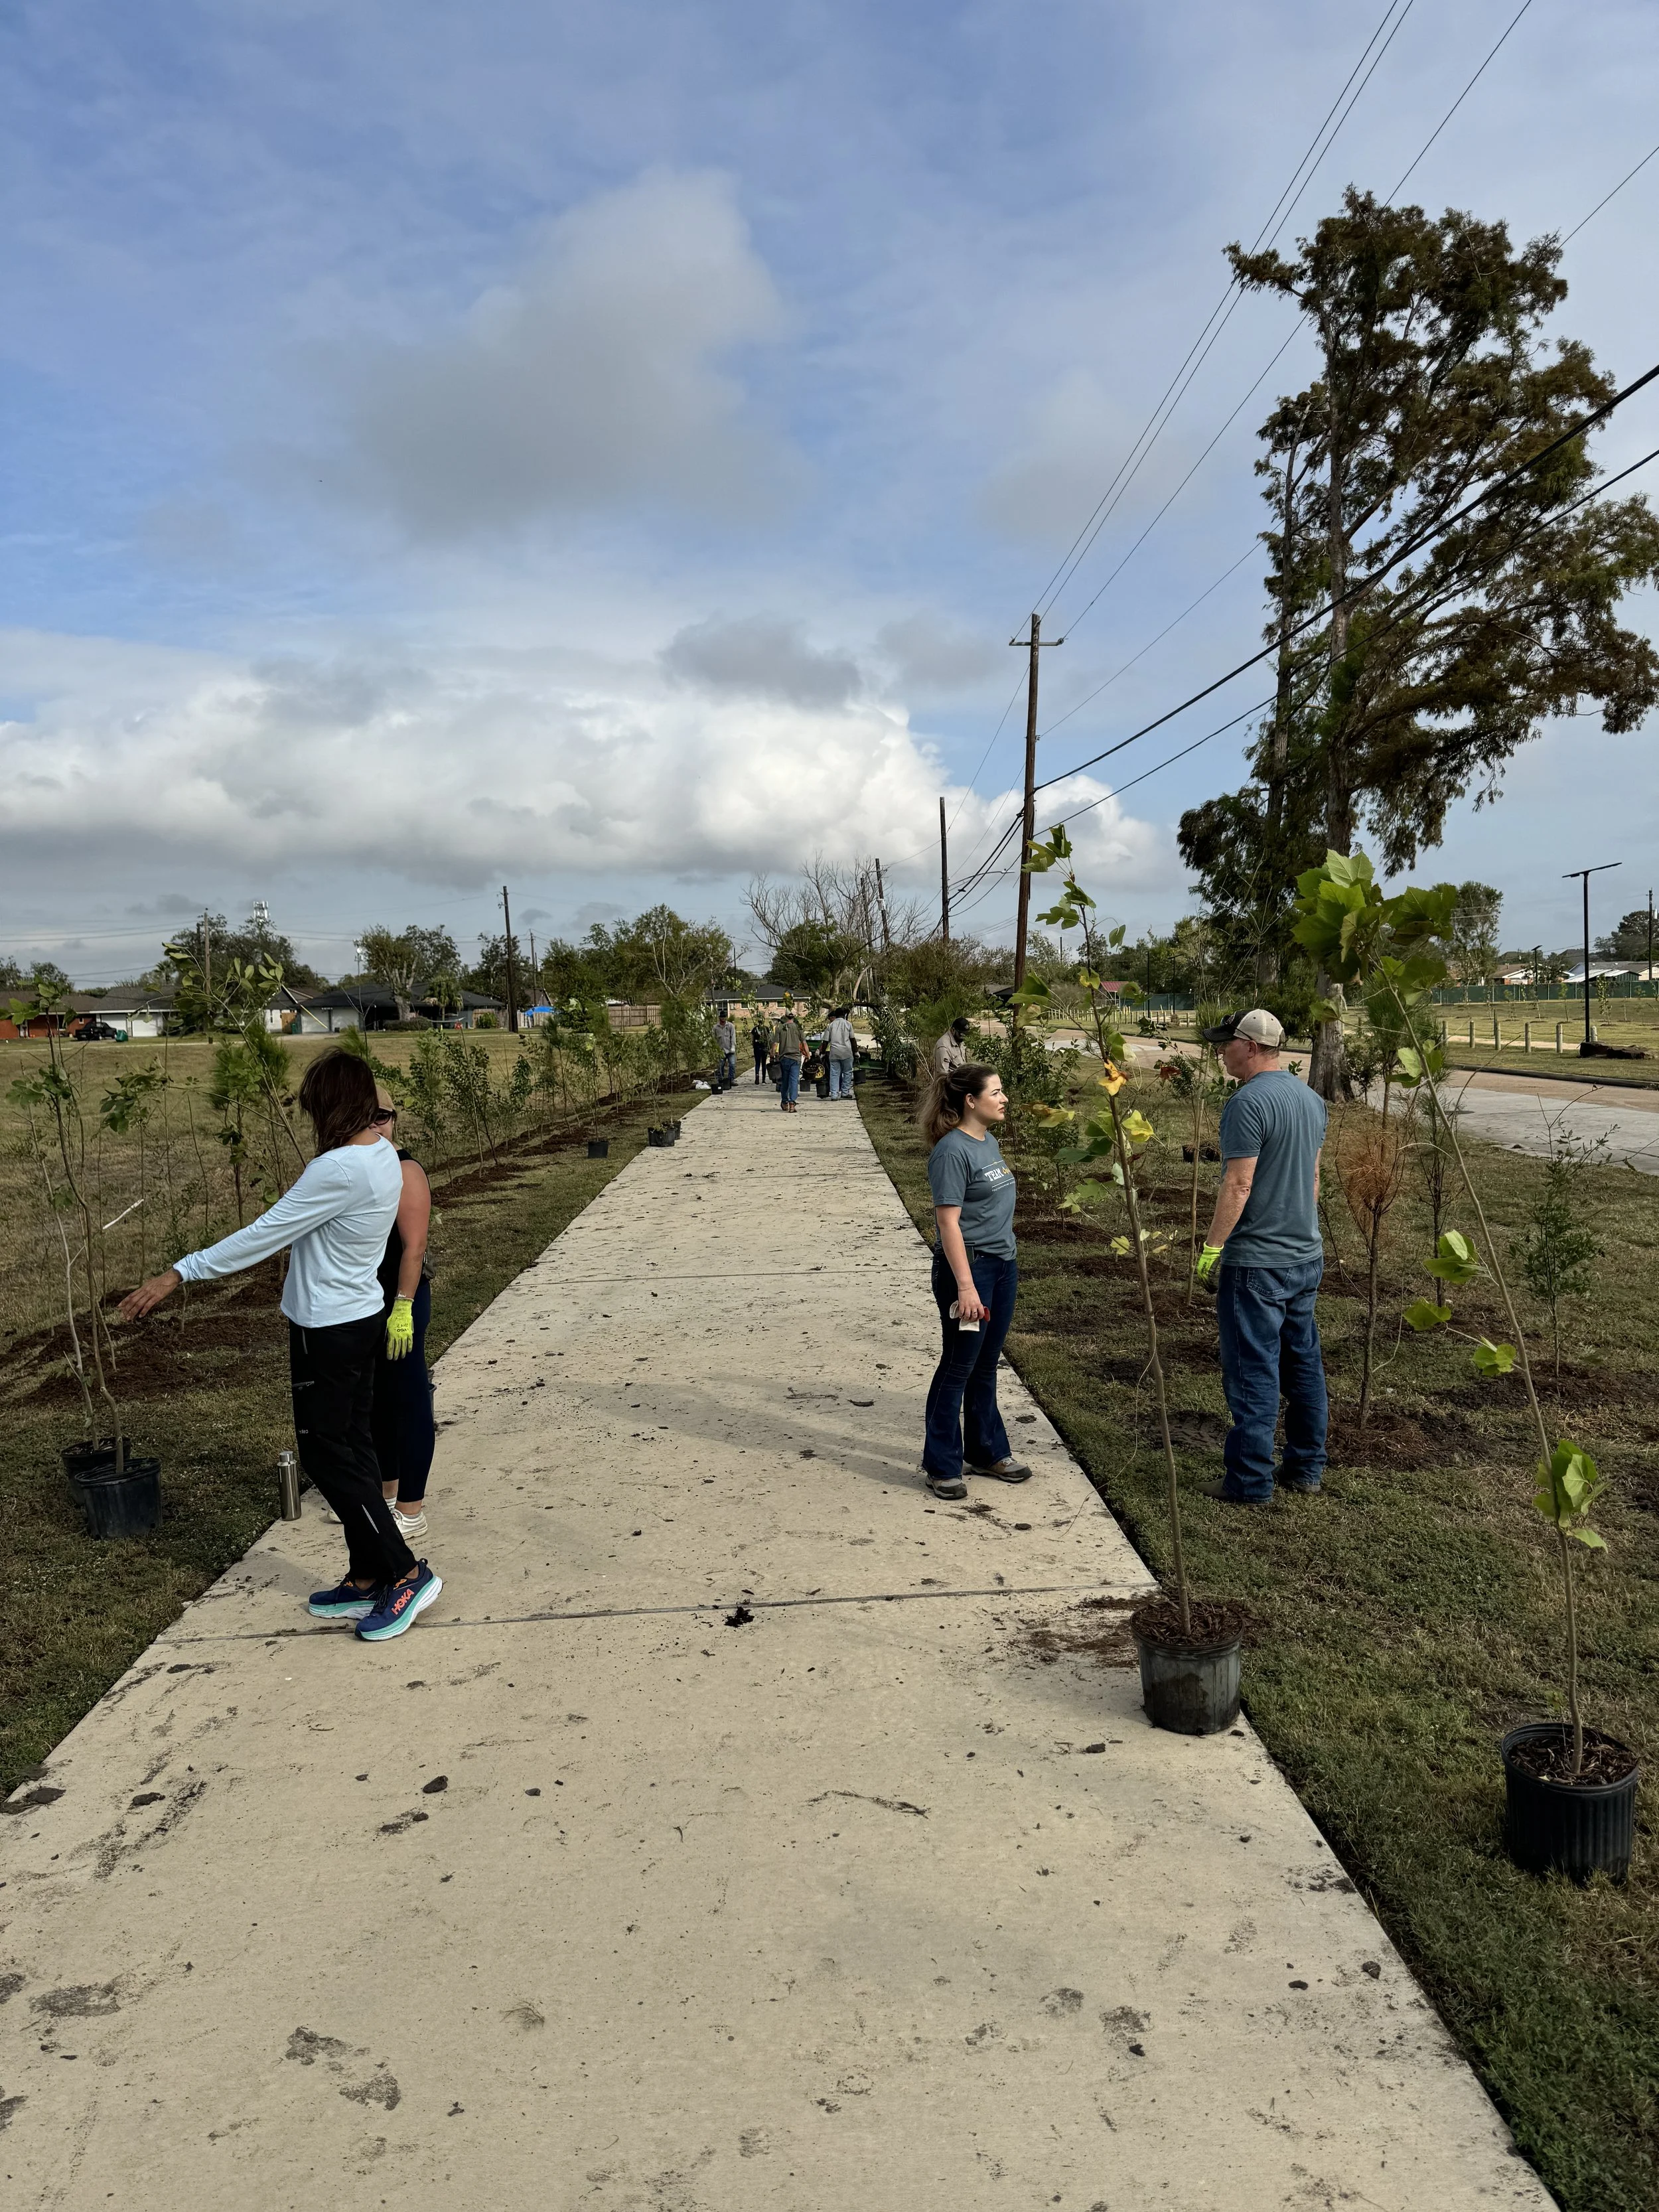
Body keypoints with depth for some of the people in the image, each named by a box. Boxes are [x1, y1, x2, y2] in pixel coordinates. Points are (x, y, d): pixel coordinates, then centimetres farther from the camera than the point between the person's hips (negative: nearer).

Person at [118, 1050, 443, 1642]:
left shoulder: (338, 1170, -26)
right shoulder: (382, 1154, 1)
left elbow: (263, 1235, -22)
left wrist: (179, 1274, -17)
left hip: (328, 1331, -9)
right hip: (361, 1318, 9)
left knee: (327, 1454, 2)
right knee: (350, 1448, 15)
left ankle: (405, 1573, 7)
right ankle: (367, 1580, 24)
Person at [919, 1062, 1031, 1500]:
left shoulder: (990, 1142, 10)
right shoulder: (952, 1151, -17)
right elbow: (949, 1222, -19)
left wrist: (1005, 1267, 19)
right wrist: (966, 1287, -22)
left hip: (1003, 1266, 8)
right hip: (969, 1266, -8)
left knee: (986, 1366, 18)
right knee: (958, 1367, 2)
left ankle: (987, 1452, 31)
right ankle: (942, 1466, 14)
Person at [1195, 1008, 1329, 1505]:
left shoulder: (1248, 1103, -18)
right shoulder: (1311, 1098, 9)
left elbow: (1238, 1185, -20)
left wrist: (1212, 1248, -13)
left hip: (1256, 1261, -8)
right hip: (1307, 1256, 9)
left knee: (1254, 1371, -1)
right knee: (1303, 1362, 15)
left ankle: (1250, 1482, 6)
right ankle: (1306, 1469, 25)